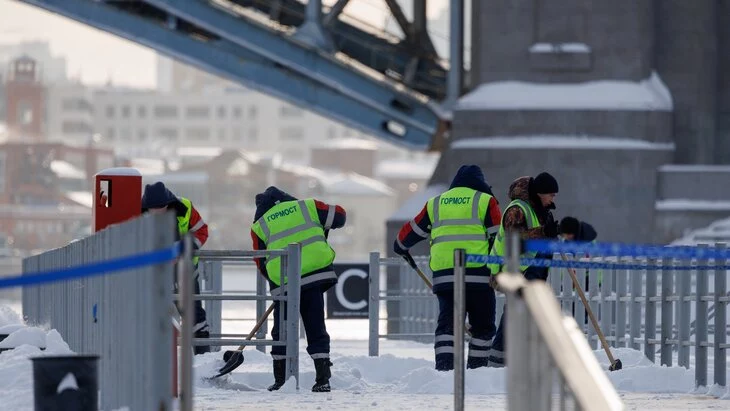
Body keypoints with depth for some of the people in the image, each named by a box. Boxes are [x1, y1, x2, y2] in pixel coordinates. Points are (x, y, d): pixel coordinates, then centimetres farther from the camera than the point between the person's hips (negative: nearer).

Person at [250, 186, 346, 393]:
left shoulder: (260, 225, 12)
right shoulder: (306, 206, 12)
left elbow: (261, 264, 14)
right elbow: (339, 216, 12)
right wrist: (321, 229, 30)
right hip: (316, 274, 0)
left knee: (282, 331, 14)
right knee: (316, 330, 6)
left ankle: (280, 381, 14)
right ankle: (323, 379, -2)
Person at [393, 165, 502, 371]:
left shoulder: (435, 204, 17)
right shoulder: (485, 201, 7)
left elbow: (413, 230, 26)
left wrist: (401, 247, 45)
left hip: (444, 275, 3)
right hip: (479, 275, -3)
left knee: (447, 323, 1)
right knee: (483, 327, 10)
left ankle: (443, 367, -14)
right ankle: (476, 368, 8)